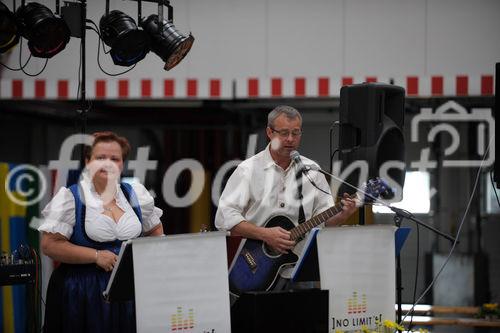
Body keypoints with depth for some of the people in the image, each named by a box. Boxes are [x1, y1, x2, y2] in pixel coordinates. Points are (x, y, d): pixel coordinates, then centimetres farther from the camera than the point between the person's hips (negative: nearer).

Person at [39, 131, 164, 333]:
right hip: (82, 293, -4)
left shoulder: (136, 194, 11)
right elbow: (49, 245, -10)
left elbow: (155, 231, 25)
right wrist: (96, 256, -14)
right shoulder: (70, 198, -3)